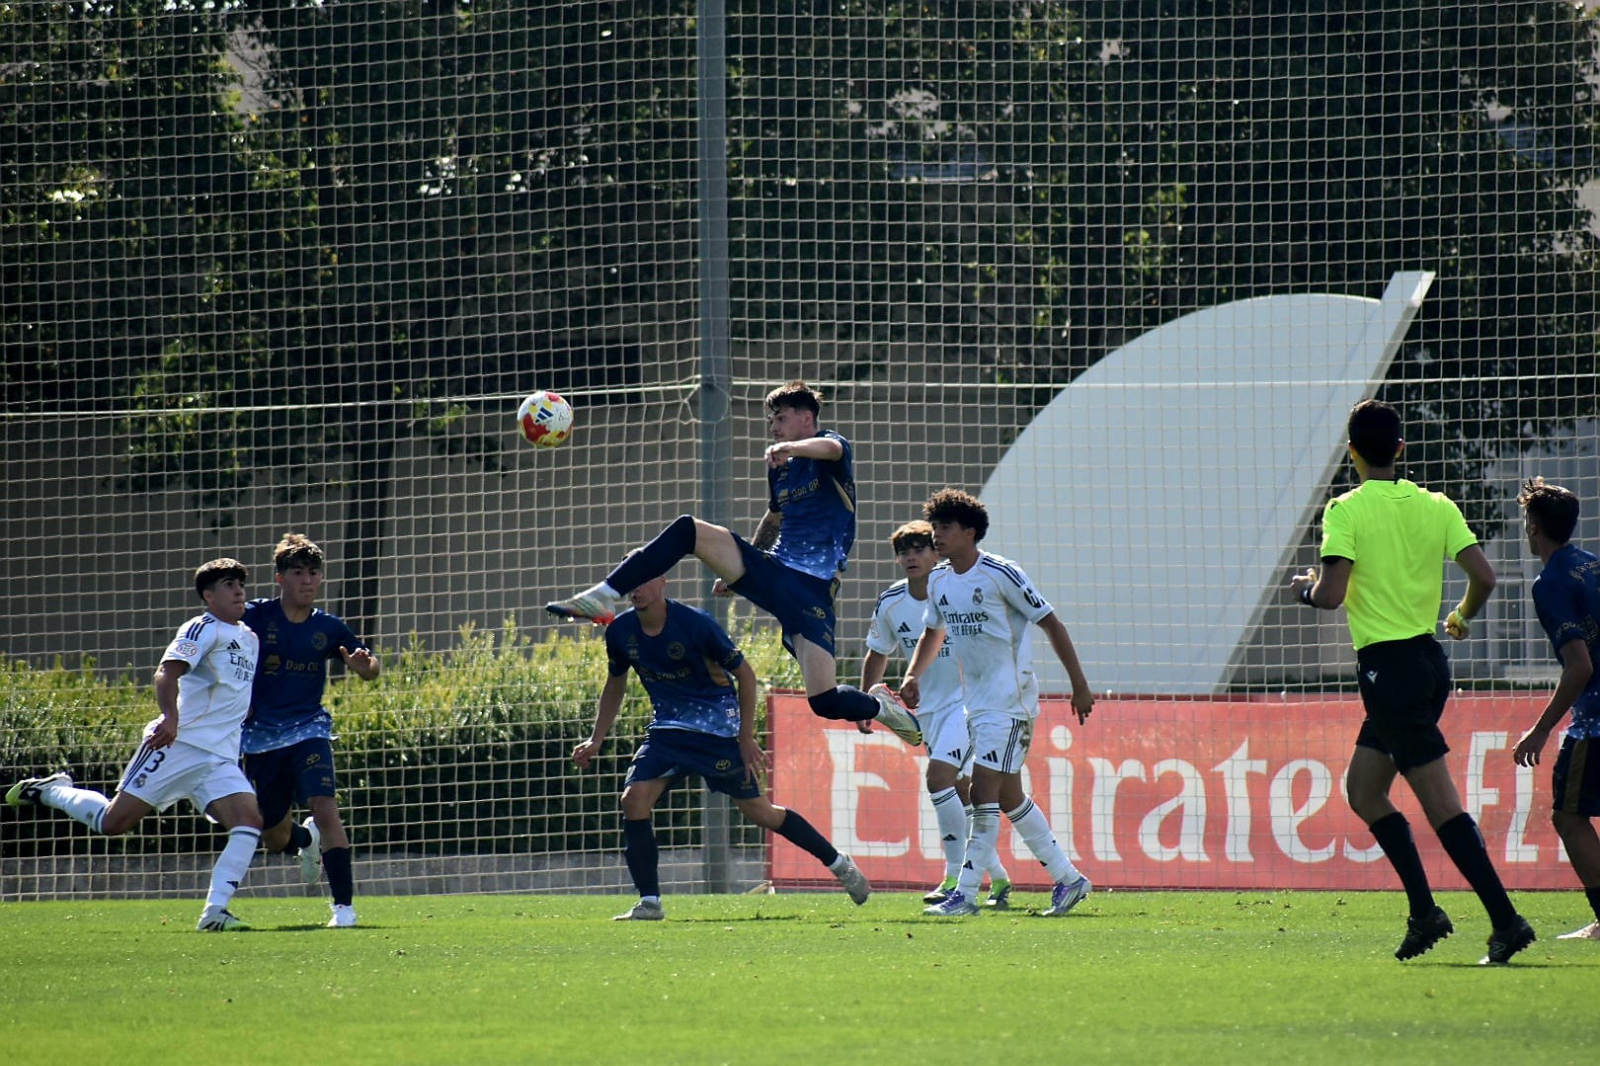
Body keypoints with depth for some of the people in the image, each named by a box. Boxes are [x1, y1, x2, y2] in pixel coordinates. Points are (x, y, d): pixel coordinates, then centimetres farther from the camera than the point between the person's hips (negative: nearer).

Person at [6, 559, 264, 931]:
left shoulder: (249, 638, 19)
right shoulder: (203, 629, -5)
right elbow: (167, 672, -21)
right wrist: (170, 717, -35)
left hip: (220, 760, 7)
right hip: (177, 745, -7)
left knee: (250, 821, -17)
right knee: (112, 822, -6)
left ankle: (214, 912, -19)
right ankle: (50, 790, 23)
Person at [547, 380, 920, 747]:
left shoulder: (830, 444, -3)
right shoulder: (780, 466, 19)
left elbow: (831, 449, -29)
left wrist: (790, 447, -50)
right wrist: (736, 571, 37)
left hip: (812, 589, -7)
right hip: (770, 567, 7)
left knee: (826, 702, -17)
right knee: (687, 530, -13)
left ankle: (884, 709, 16)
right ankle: (602, 597, -16)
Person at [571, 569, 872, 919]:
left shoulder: (696, 624, -20)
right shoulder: (621, 632, -5)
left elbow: (744, 674, -10)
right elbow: (615, 685, 14)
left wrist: (746, 738, -11)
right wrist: (596, 740, 6)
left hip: (717, 725, -5)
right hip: (668, 726, 5)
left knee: (757, 810, -1)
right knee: (634, 799, -15)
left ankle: (838, 864, 16)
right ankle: (649, 903, -9)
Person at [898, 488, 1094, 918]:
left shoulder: (1000, 574, -14)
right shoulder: (939, 580, 8)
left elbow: (1050, 624, -9)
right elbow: (933, 632, 26)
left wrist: (1079, 685, -8)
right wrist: (913, 675, 9)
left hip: (1010, 701, -8)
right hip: (975, 702, 8)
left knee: (985, 793, -13)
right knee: (1009, 797, 11)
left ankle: (965, 893, -13)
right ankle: (1068, 879, 21)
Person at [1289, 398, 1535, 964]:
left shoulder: (1346, 511, -10)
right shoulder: (1435, 506, 6)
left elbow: (1331, 595, -18)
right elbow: (1483, 576, 0)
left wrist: (1306, 588, 5)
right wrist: (1462, 616, 20)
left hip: (1388, 666, -7)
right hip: (1430, 660, 7)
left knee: (1441, 804, -7)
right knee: (1362, 790, 18)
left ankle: (1506, 921, -12)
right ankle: (1423, 911, 11)